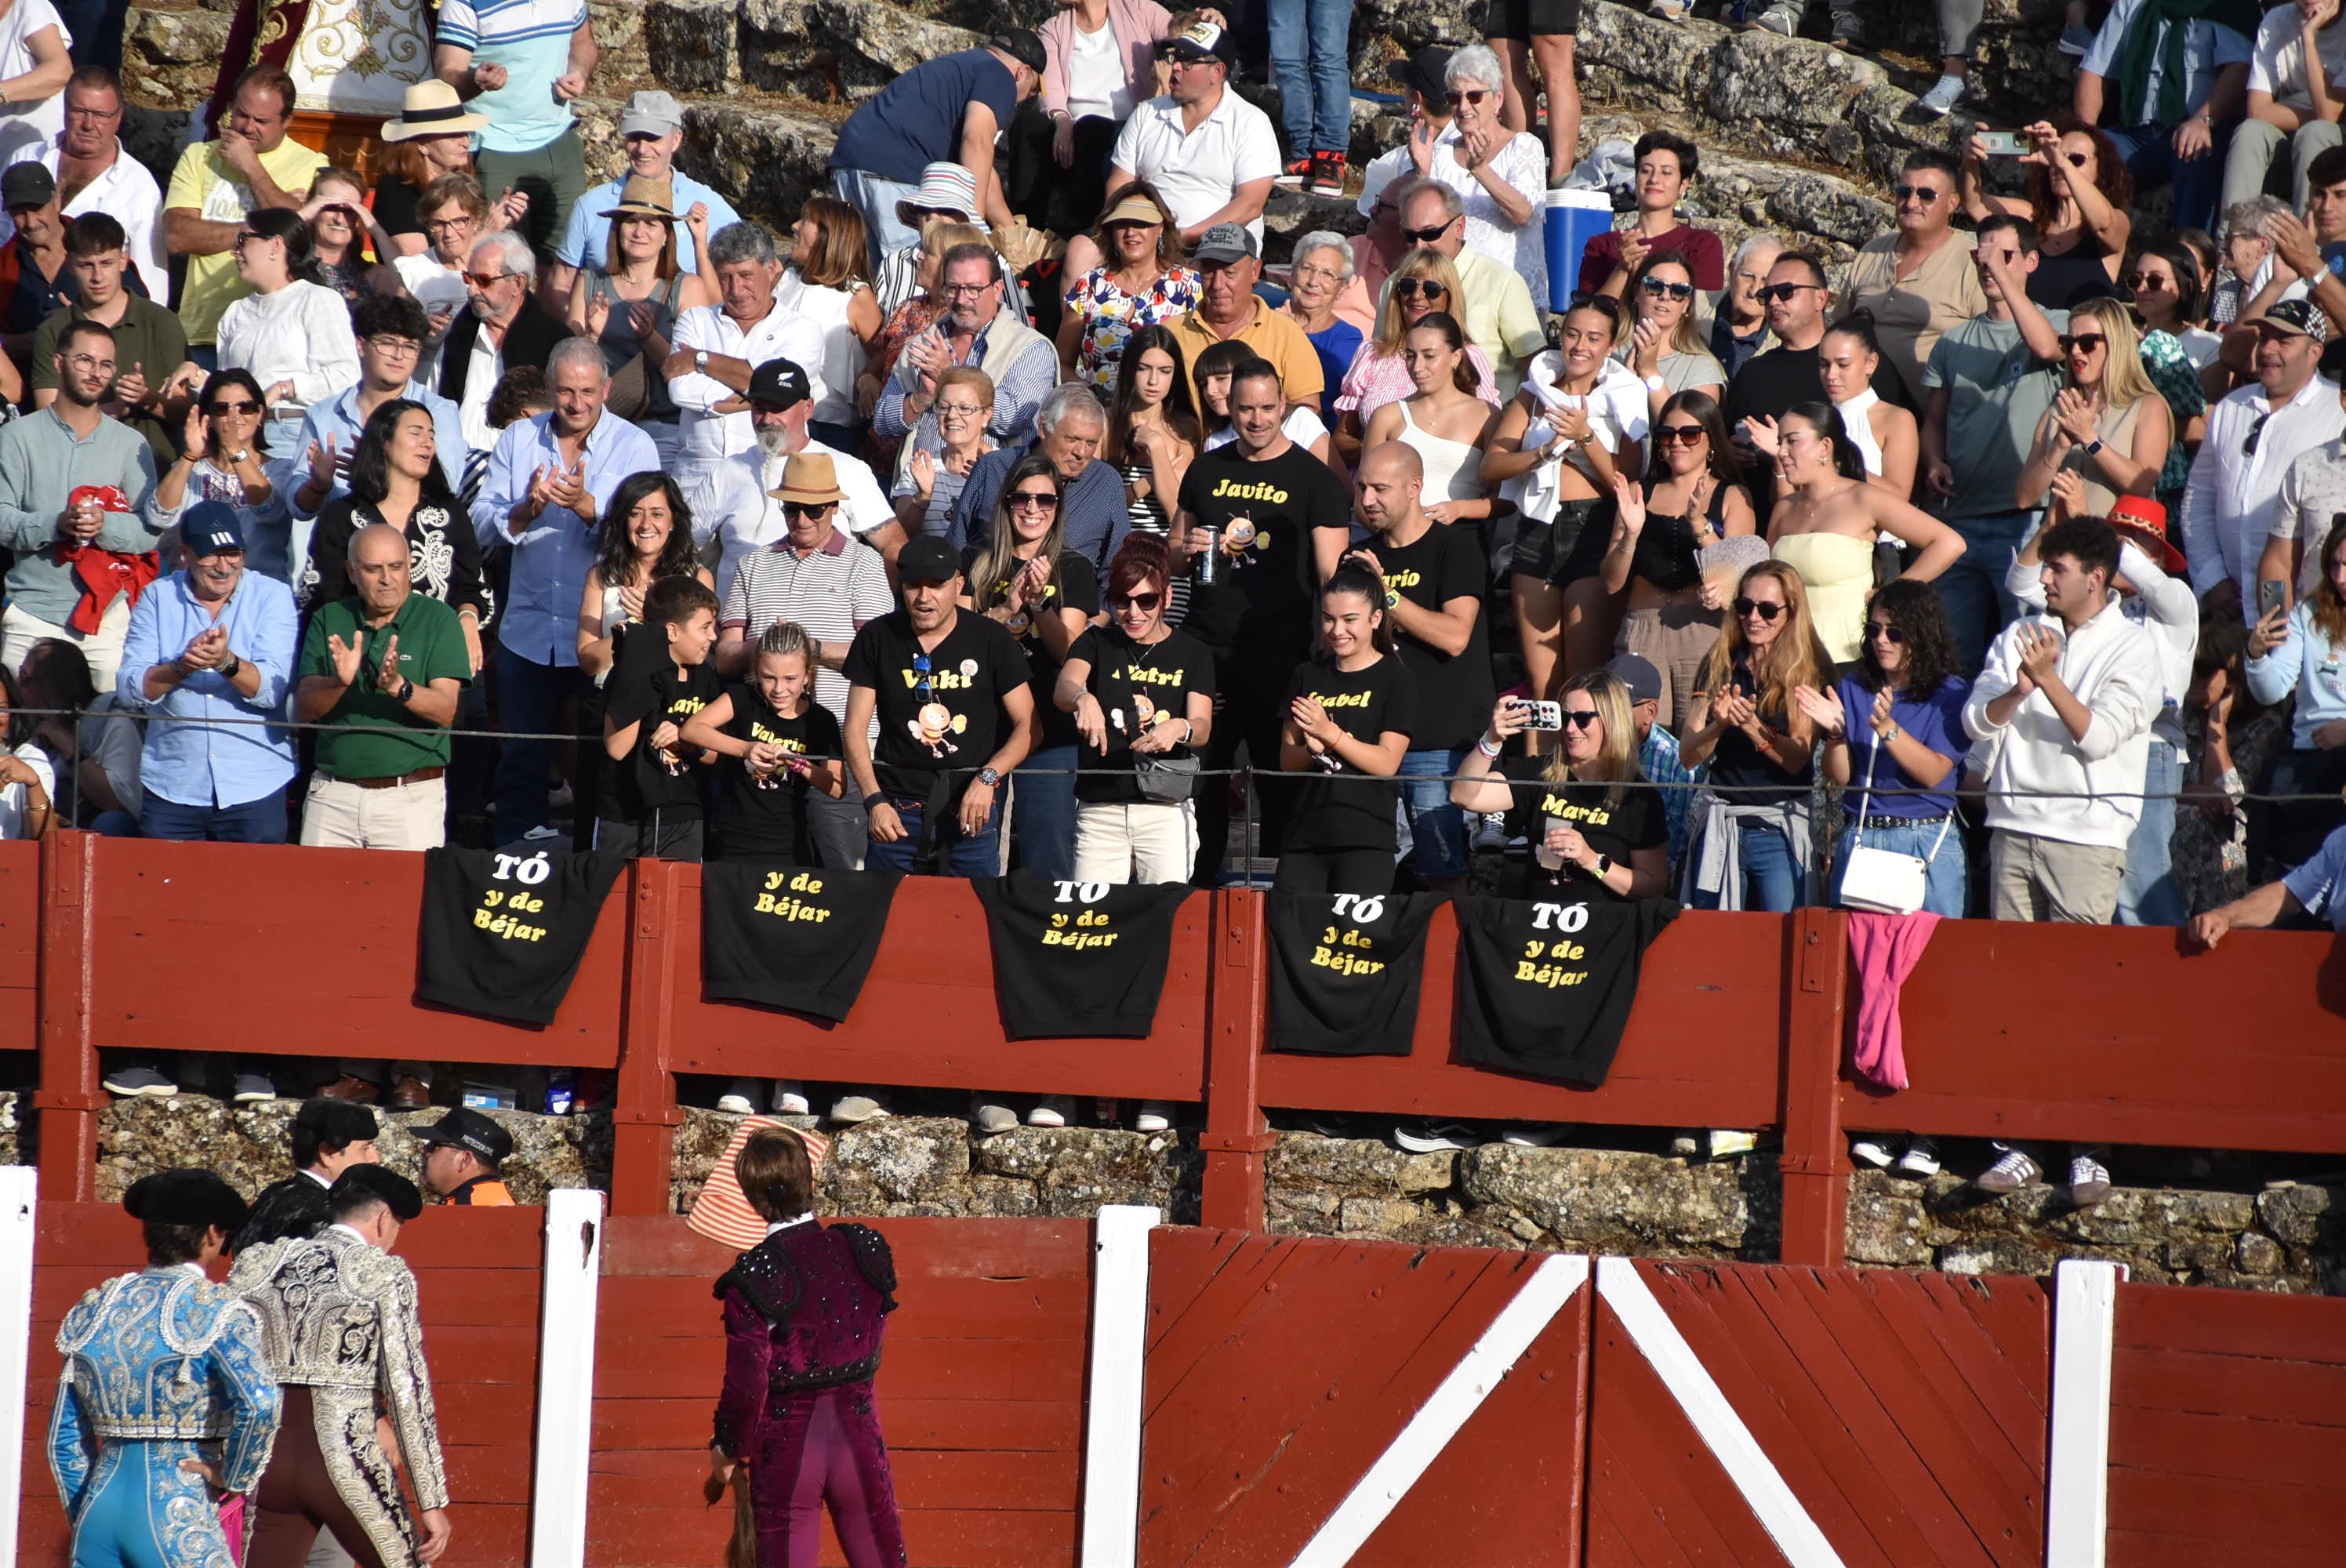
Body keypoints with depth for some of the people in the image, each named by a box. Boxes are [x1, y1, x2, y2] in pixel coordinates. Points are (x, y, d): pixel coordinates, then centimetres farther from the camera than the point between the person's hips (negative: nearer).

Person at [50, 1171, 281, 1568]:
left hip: (99, 1508, 6)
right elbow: (259, 1402, -23)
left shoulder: (94, 1309, 12)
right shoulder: (214, 1311, -6)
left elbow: (64, 1438, 15)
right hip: (179, 1513, -6)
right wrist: (231, 1475, -7)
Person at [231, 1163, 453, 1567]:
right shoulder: (385, 1274, -4)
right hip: (348, 1458, -4)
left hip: (270, 1459, 4)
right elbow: (407, 1391, -8)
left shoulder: (255, 1265, 9)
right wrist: (432, 1502, -5)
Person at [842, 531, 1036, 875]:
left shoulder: (992, 639, 1)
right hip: (897, 814, 1)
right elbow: (855, 729, 3)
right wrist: (874, 801, -10)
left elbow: (1028, 726, 2)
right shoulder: (877, 638, 4)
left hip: (970, 812, -1)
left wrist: (987, 778, -14)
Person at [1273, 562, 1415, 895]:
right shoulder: (1308, 677, 15)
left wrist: (1330, 734, -19)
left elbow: (1387, 763, -8)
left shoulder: (1394, 681, 1)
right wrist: (1311, 749, -11)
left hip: (1366, 840, -4)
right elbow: (1287, 761, 12)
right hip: (1305, 833, 4)